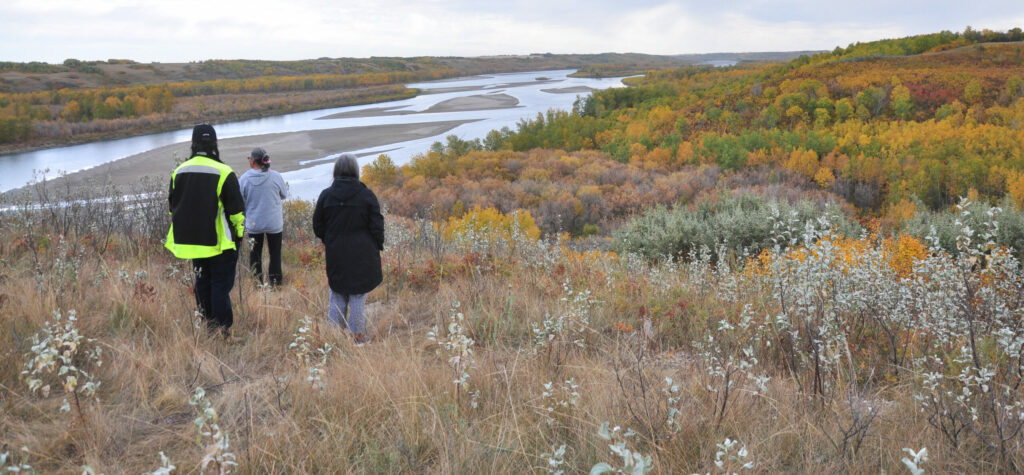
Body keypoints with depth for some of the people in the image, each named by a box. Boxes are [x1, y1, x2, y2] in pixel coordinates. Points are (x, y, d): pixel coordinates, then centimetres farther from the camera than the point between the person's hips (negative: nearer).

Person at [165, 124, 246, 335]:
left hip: (191, 242, 5)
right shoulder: (224, 173, -13)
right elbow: (236, 211, -9)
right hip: (219, 244, -5)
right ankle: (220, 331, 1)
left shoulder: (179, 172, 5)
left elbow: (173, 207, 15)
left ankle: (205, 325, 24)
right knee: (221, 285, 1)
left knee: (202, 283, 17)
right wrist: (239, 234, 5)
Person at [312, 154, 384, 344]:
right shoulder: (367, 195, -10)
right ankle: (357, 336, 9)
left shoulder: (326, 195, -3)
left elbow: (318, 225, 4)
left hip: (336, 255, 2)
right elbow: (377, 226, -7)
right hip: (362, 255, -2)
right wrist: (378, 247, 8)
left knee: (337, 294, 15)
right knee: (358, 296, 5)